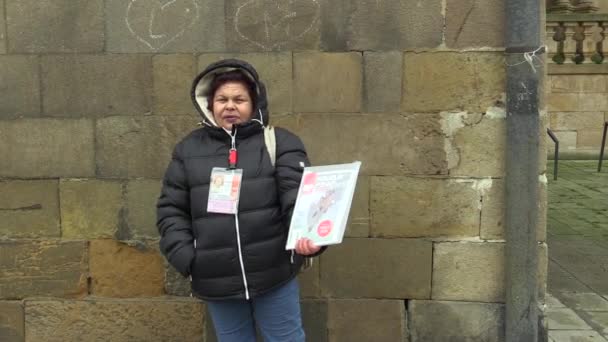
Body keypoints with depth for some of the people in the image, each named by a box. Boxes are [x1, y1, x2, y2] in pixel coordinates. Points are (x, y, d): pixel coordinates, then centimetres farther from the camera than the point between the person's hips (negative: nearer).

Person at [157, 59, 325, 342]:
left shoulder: (280, 143, -2)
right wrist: (186, 258, -5)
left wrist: (310, 236, -32)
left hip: (274, 276, -2)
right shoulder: (189, 149, 7)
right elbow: (170, 209, 8)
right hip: (217, 282, 3)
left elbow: (300, 197, -13)